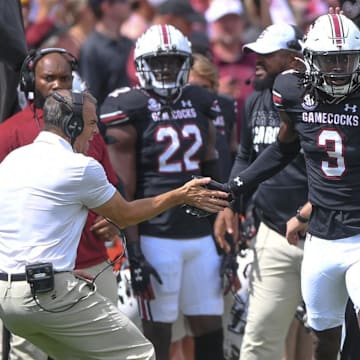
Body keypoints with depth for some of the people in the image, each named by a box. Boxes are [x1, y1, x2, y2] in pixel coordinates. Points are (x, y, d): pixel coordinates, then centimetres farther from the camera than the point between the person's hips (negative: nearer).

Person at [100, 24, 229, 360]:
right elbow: (124, 190, -8)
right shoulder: (128, 109, -6)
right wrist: (133, 252, -13)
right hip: (156, 238, -5)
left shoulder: (200, 105, 12)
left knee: (210, 331, 6)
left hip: (201, 235, 6)